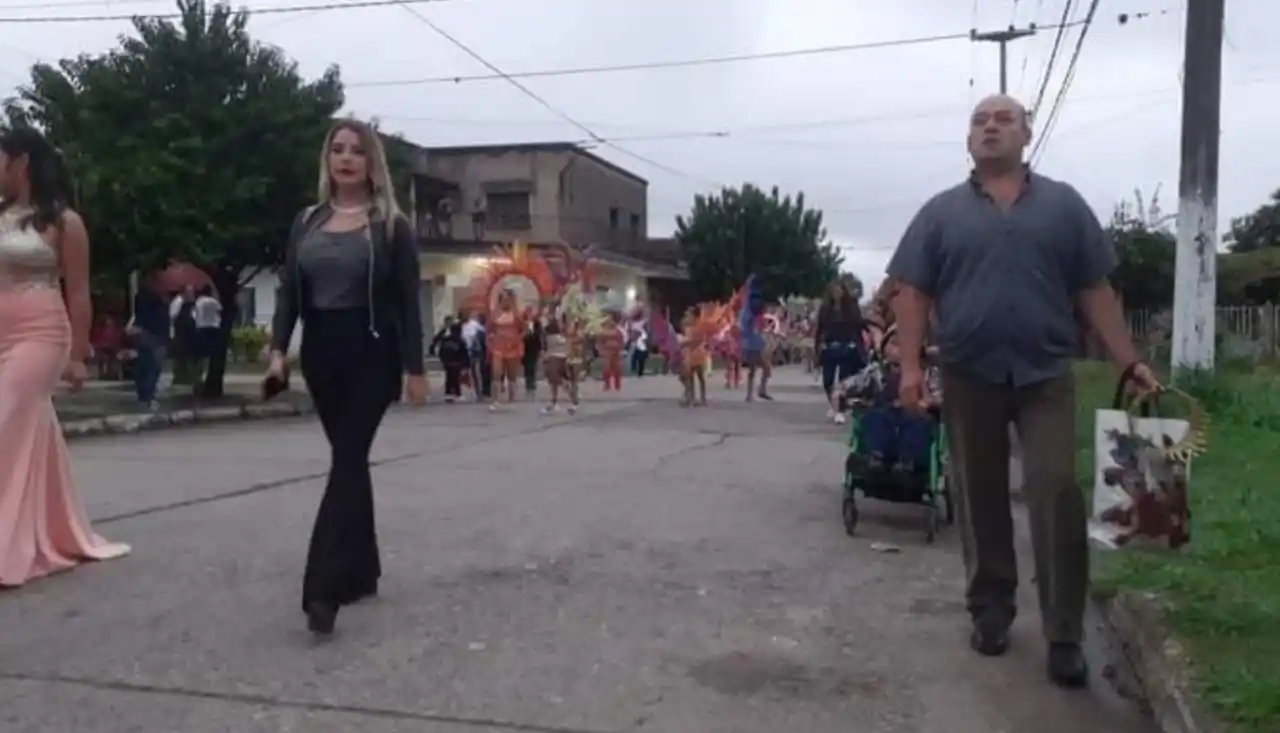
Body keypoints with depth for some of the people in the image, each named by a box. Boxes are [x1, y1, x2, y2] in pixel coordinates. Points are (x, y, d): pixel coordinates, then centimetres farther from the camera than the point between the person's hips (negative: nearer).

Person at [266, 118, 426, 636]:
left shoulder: (390, 225, -1)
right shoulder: (307, 222, 12)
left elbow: (407, 301, -4)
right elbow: (288, 291, 9)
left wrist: (414, 368, -8)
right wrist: (278, 349, -4)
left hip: (371, 352, -5)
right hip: (320, 351, 5)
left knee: (347, 459, -13)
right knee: (349, 458, 12)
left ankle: (323, 590, -18)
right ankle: (361, 571, 22)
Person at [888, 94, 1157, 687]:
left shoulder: (1064, 204, 8)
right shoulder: (941, 212, 7)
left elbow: (1095, 291, 7)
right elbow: (913, 294, 3)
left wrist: (1129, 362, 0)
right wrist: (911, 366, -7)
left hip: (1046, 375, 0)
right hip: (968, 378, 1)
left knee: (1057, 498, -7)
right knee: (980, 502, 8)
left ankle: (1064, 635, 2)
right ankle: (990, 610, 23)